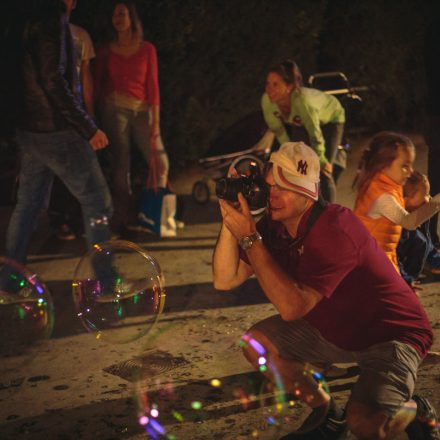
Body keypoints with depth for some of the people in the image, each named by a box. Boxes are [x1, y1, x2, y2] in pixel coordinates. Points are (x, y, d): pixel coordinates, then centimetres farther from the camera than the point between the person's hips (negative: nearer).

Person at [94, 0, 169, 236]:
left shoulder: (147, 49, 7)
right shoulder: (105, 51, 7)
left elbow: (152, 85, 4)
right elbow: (98, 85, 8)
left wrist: (156, 121, -1)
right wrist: (97, 117, 0)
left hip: (142, 109, 1)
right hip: (115, 108, -1)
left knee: (160, 161, -4)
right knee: (121, 163, -4)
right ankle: (121, 218, 1)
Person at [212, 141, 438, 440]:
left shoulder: (335, 230, -30)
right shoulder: (274, 226, -6)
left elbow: (291, 306, -36)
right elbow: (224, 280, -7)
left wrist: (249, 238, -34)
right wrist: (230, 218, -19)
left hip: (391, 333, -8)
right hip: (336, 328, 8)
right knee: (257, 344, -2)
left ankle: (416, 411, 5)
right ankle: (328, 415, 17)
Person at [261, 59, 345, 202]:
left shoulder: (302, 100, -45)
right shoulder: (267, 100, -30)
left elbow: (315, 135, -31)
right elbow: (278, 129, -10)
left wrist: (321, 161, -18)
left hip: (329, 119, -4)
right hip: (298, 122, 5)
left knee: (323, 172, -10)